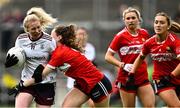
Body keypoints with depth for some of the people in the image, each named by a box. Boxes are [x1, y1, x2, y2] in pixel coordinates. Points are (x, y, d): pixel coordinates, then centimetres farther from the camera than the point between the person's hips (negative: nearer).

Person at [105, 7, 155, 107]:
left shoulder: (144, 34, 5)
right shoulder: (120, 36, -8)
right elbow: (108, 56, -6)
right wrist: (123, 65, -17)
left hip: (143, 77, 4)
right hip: (126, 79, -4)